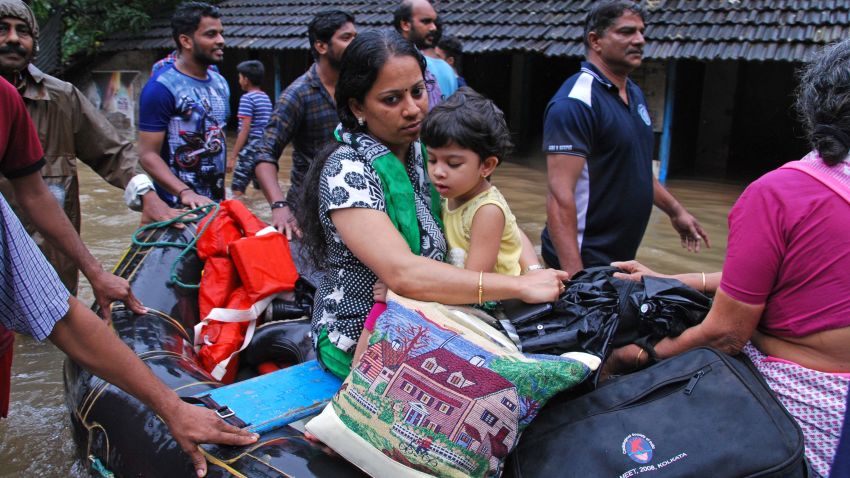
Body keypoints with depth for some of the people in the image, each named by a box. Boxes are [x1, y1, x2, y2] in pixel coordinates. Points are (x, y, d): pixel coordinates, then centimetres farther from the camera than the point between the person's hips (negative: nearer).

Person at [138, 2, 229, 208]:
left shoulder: (221, 83, 9)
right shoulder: (161, 88, -13)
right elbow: (148, 155, -17)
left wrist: (221, 191, 14)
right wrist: (185, 193, -30)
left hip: (215, 202, 7)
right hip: (179, 206, -7)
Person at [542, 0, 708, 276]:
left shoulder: (635, 94, 10)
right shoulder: (576, 102, -19)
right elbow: (560, 195, -26)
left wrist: (675, 211, 23)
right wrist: (573, 274, -32)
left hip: (621, 256, 9)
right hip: (584, 260, -9)